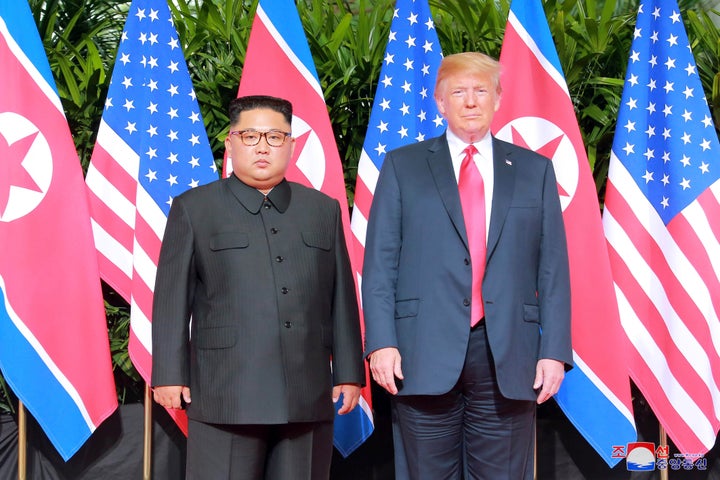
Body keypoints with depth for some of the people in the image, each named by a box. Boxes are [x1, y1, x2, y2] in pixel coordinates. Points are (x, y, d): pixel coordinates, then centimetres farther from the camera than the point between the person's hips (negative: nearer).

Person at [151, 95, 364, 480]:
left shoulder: (324, 210, 15)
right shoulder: (193, 209, 7)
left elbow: (342, 296, 13)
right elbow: (172, 298, 3)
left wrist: (349, 372, 9)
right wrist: (169, 374, -3)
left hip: (308, 396, 3)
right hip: (225, 396, -2)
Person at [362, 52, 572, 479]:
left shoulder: (535, 170, 13)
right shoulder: (403, 167, 10)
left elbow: (553, 268, 8)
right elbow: (380, 262, 4)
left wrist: (555, 349, -1)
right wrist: (381, 342, -7)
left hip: (507, 358, 1)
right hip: (425, 355, 0)